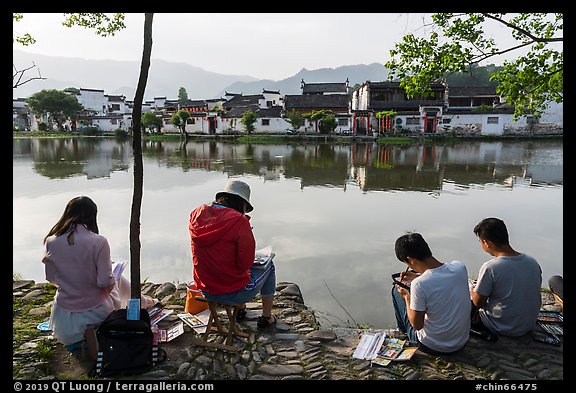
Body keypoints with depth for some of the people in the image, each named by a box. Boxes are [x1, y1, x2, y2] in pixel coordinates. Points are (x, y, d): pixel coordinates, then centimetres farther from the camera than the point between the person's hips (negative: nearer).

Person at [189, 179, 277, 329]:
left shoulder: (197, 214, -4)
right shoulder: (239, 221, -24)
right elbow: (246, 263, -19)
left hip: (205, 291, 6)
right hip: (233, 293, -6)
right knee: (268, 265, 21)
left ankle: (240, 310, 49)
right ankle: (266, 317, 33)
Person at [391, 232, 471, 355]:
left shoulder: (419, 285, -29)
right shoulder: (460, 267, -12)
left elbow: (417, 325, -18)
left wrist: (406, 296, -5)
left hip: (432, 347, -5)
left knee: (396, 290, 12)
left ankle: (403, 331, 39)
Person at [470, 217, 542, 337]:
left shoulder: (489, 268, -25)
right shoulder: (533, 262, -7)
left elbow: (478, 303, -13)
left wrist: (472, 291, 10)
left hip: (502, 329, -6)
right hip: (529, 326, 6)